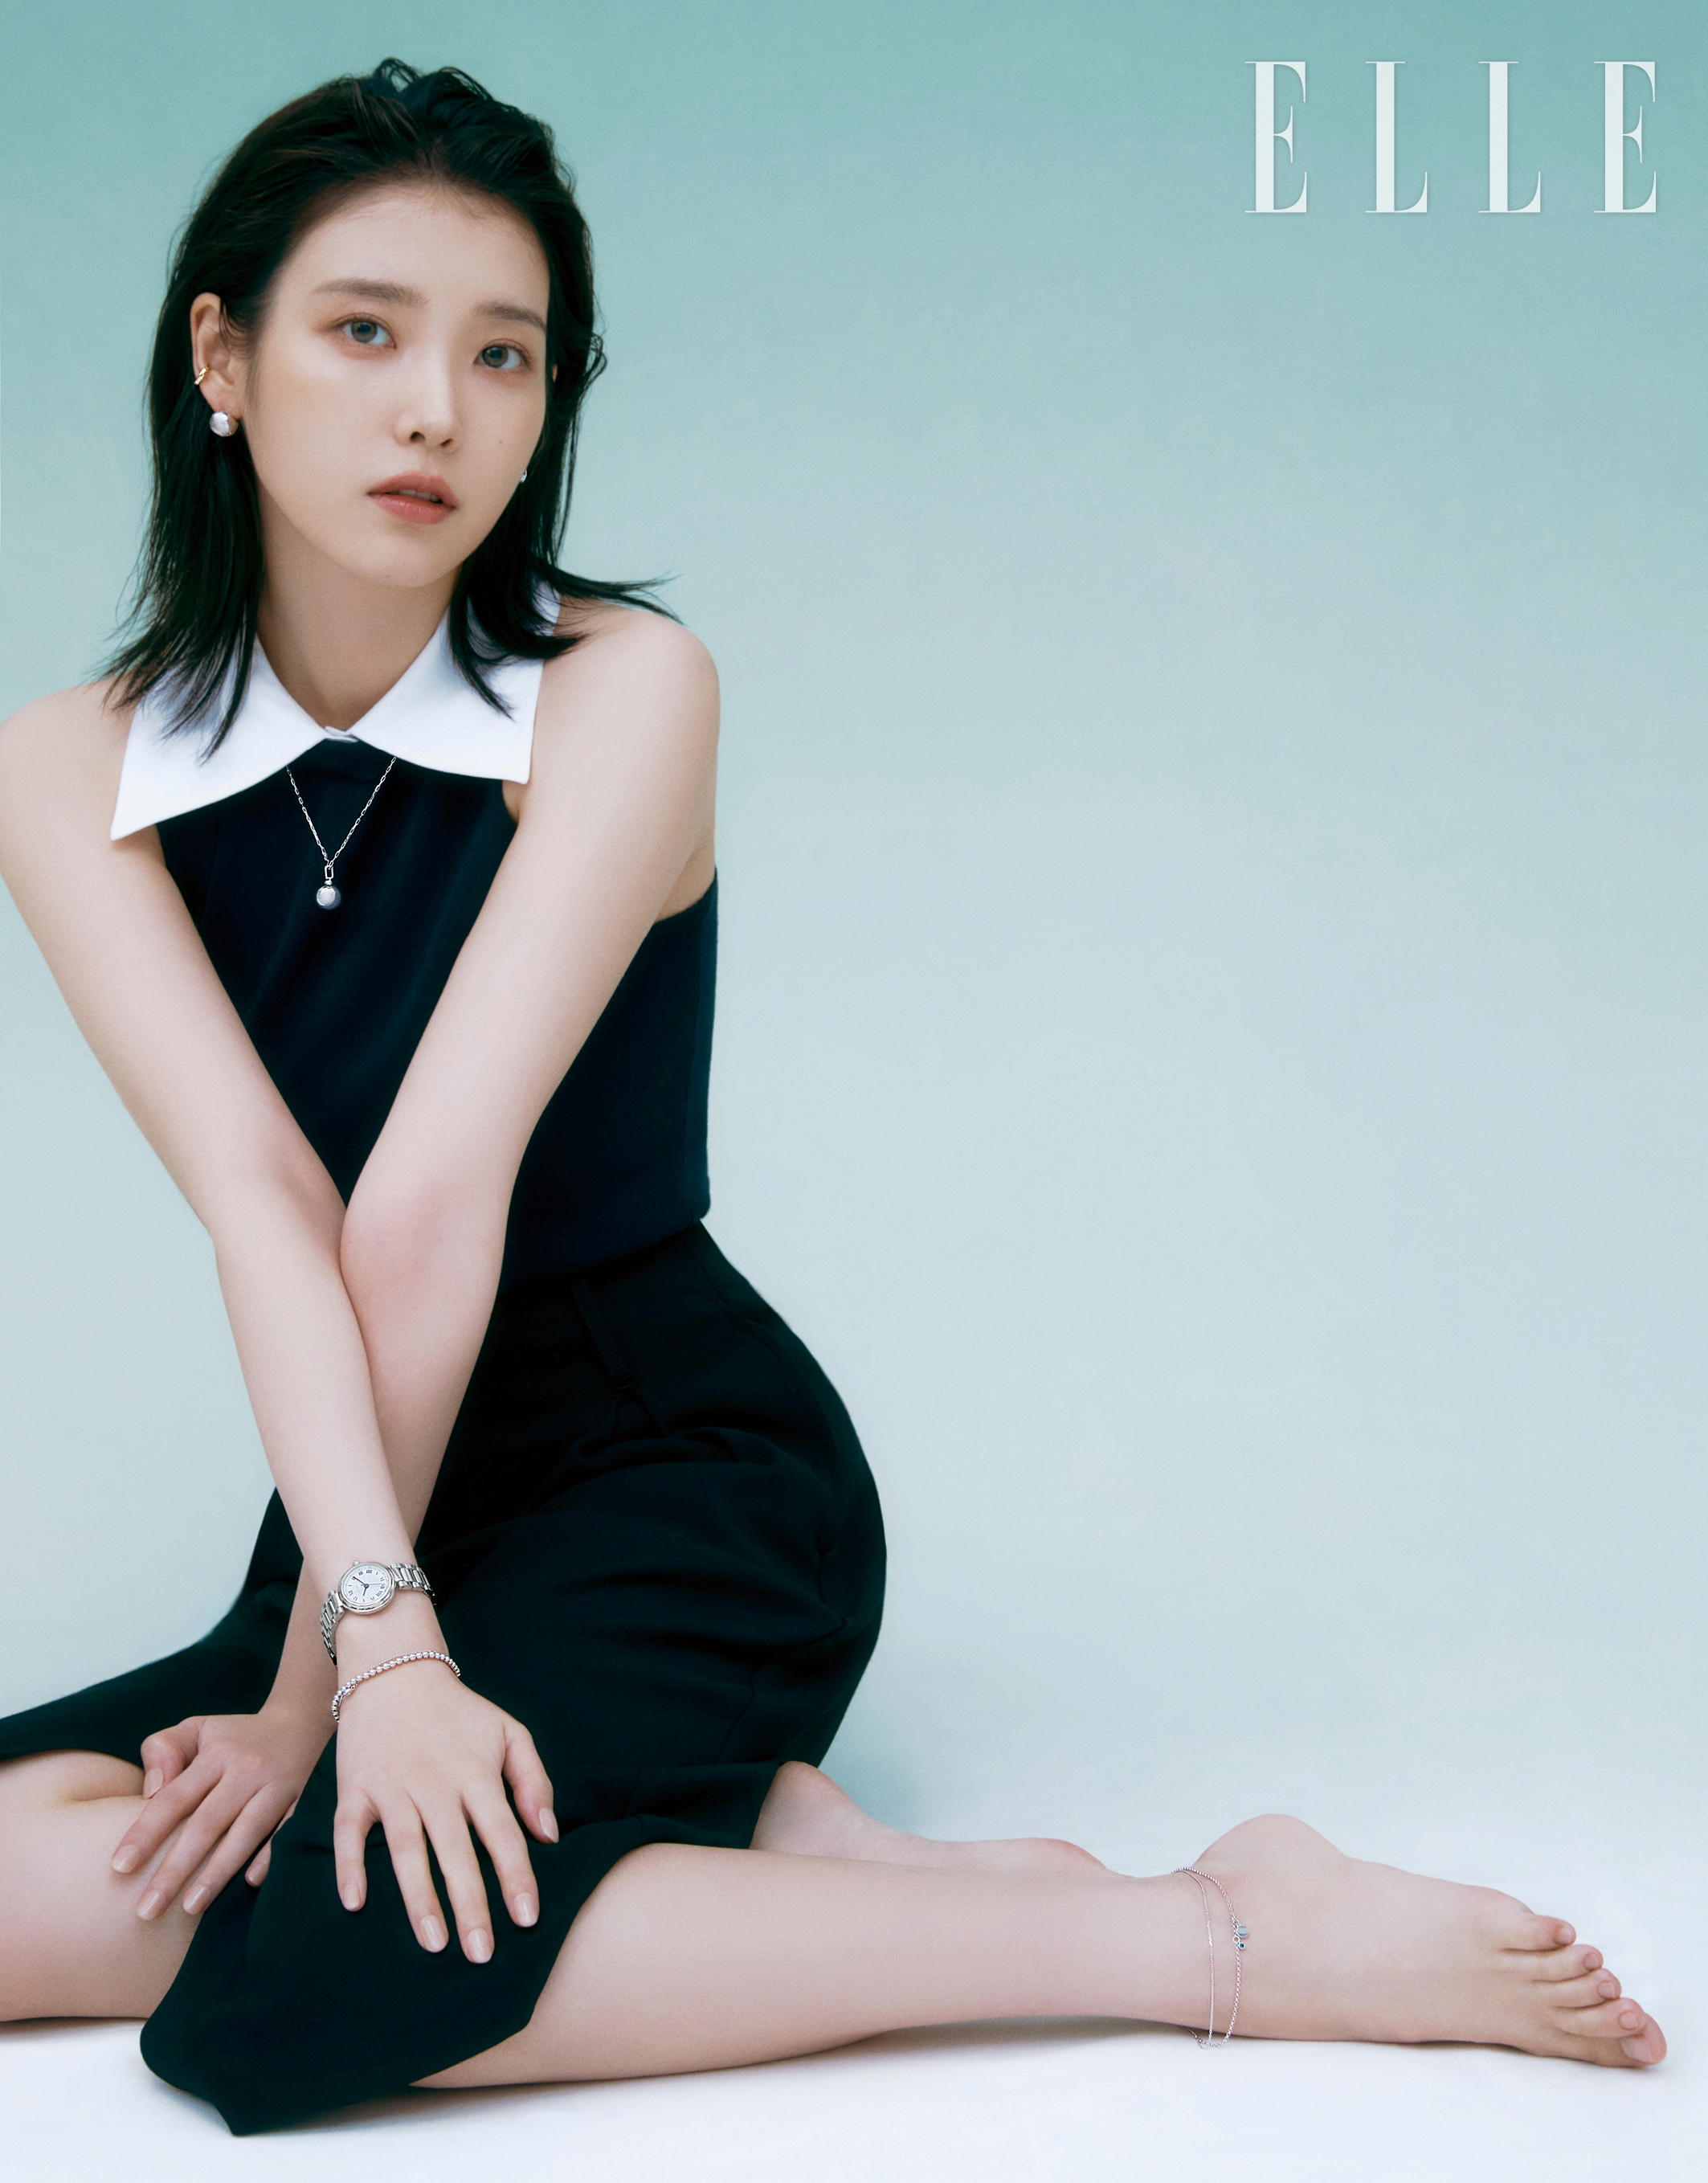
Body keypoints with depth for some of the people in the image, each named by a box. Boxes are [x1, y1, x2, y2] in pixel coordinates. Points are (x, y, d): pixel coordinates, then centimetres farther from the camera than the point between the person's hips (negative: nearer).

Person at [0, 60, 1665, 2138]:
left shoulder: (618, 692, -12)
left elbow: (432, 1205, -20)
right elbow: (263, 1205, -17)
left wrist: (314, 1691, -21)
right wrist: (377, 1637, -28)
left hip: (683, 1478, -5)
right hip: (379, 1504, 5)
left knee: (286, 1992, -29)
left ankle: (1212, 1933, -21)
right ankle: (765, 1838, -15)